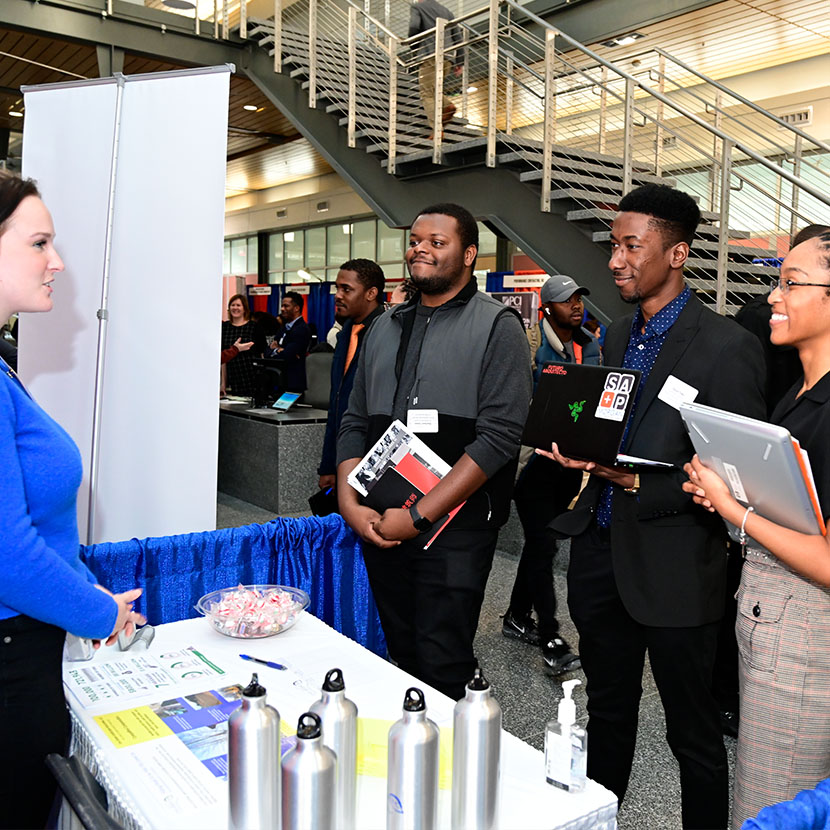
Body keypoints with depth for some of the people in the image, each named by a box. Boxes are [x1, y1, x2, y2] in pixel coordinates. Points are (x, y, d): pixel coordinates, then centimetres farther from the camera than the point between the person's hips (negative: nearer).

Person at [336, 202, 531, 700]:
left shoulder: (497, 326, -4)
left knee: (442, 668, -2)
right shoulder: (386, 328, 14)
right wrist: (350, 502, -3)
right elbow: (356, 423, 14)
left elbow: (499, 436, -14)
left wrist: (419, 515, -16)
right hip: (379, 524, 5)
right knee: (402, 657, 15)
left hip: (453, 528, -5)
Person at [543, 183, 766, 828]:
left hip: (672, 569, -7)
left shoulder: (727, 346, -14)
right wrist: (575, 451, -4)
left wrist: (644, 486, -23)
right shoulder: (617, 337, 9)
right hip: (601, 551, 7)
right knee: (608, 713, 23)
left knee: (693, 732, 12)